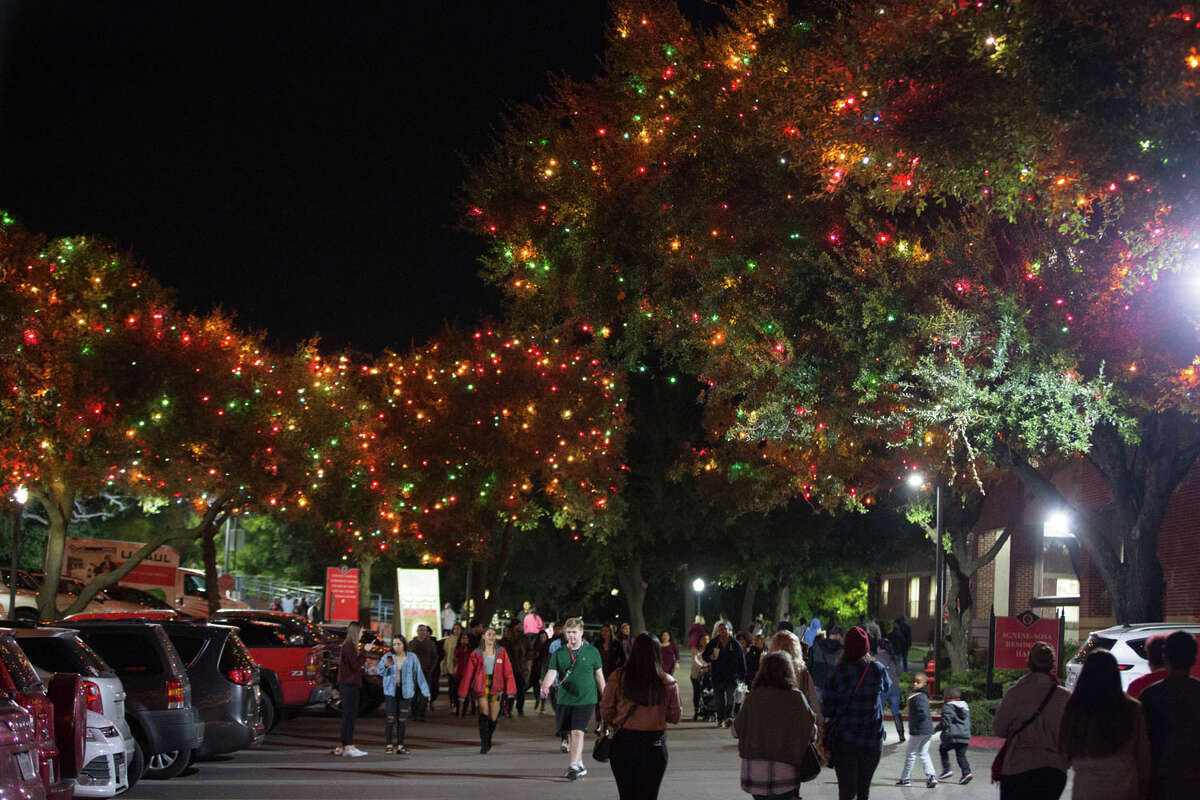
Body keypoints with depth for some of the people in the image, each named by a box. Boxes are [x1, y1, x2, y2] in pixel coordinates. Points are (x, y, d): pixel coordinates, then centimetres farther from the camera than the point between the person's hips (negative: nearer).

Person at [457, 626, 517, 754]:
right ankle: (484, 744, -14)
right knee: (484, 713, -18)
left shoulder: (501, 652, 5)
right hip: (481, 686, -2)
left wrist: (510, 690, -6)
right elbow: (468, 673, 4)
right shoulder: (476, 653, 2)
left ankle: (488, 740, 33)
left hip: (496, 687, 2)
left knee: (493, 718, 6)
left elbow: (508, 672, 3)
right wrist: (462, 693, 3)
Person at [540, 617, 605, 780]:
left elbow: (599, 676, 8)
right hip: (565, 699, 3)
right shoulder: (559, 653, 4)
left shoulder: (592, 652, 2)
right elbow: (551, 673, -4)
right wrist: (545, 686, -25)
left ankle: (574, 765, -17)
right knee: (570, 734, 9)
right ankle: (580, 766, 23)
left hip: (586, 699, -3)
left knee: (578, 732, -14)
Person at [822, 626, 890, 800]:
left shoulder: (839, 672, -11)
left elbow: (826, 708, -7)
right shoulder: (878, 670, -5)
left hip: (843, 739, -2)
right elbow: (887, 687, 18)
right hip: (872, 740, 2)